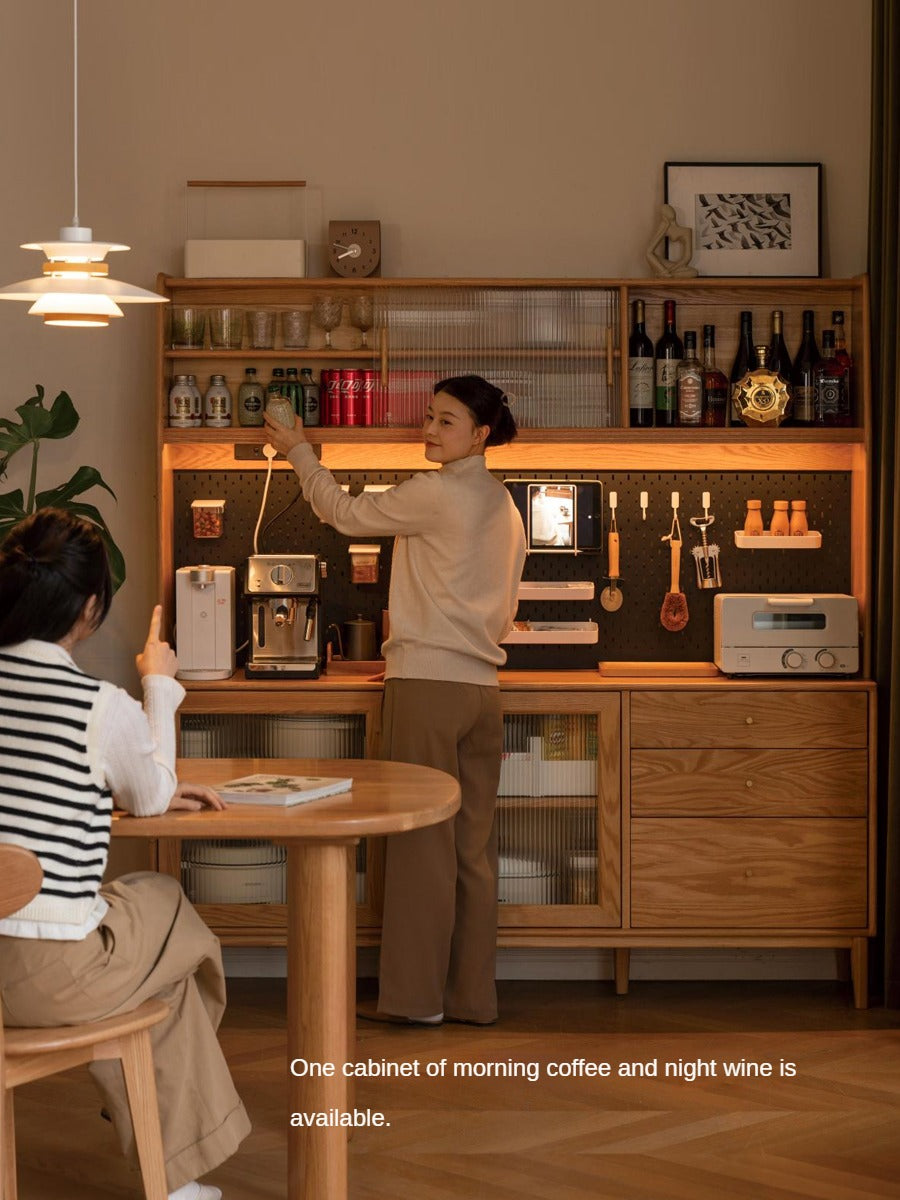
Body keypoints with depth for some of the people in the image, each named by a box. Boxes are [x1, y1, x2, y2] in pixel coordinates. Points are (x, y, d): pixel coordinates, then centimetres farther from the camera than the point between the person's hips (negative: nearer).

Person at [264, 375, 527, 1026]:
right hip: (482, 685, 8)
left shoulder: (435, 493, -10)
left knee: (422, 840, -2)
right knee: (474, 845, 9)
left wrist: (299, 452, 14)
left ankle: (417, 994, 3)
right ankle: (473, 996, 13)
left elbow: (345, 511, 1)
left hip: (426, 685, -8)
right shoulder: (502, 503, 15)